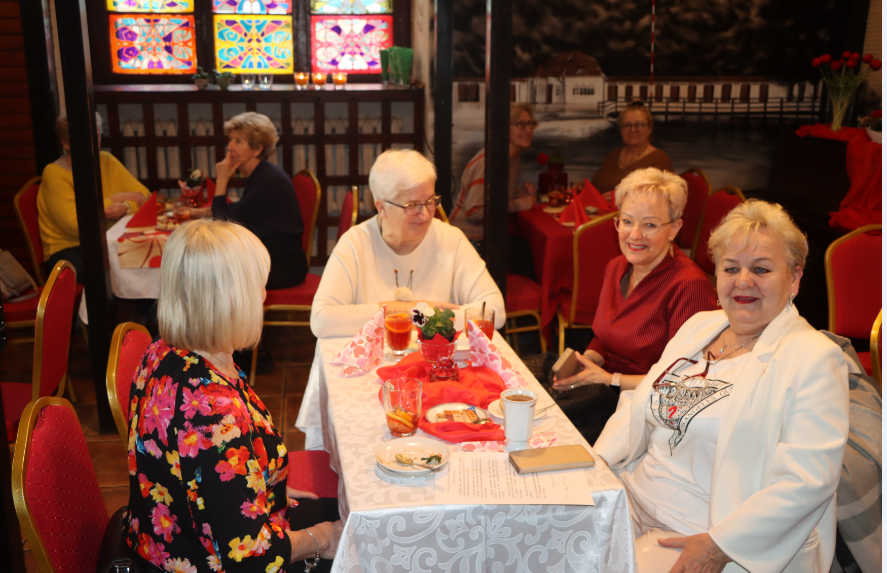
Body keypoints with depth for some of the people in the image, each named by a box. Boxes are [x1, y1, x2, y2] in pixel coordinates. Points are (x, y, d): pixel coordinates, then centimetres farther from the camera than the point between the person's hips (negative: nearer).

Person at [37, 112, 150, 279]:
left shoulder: (106, 160, 11)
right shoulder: (54, 173, -8)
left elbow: (144, 196, 8)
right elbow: (75, 224, -19)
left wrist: (126, 207, -16)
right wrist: (116, 199, -10)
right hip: (68, 249, -6)